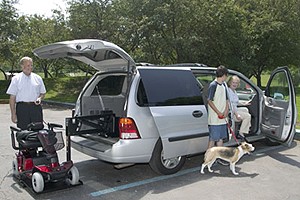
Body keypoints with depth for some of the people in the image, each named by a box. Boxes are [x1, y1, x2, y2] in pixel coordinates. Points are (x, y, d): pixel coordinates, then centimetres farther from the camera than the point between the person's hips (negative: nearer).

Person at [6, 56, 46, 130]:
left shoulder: (37, 78, 10)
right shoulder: (16, 79, 4)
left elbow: (43, 93, 18)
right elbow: (12, 97, 2)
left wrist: (39, 98, -6)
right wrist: (13, 114, -4)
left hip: (36, 107, 2)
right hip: (22, 107, -2)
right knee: (23, 130, -1)